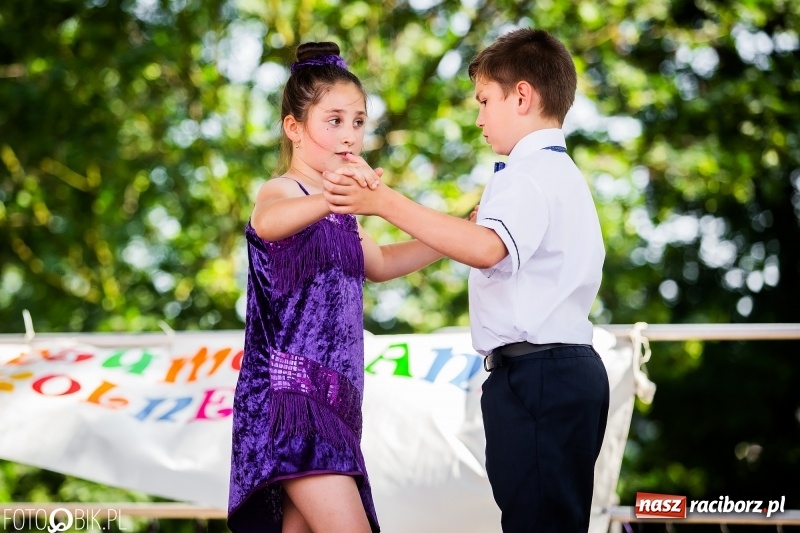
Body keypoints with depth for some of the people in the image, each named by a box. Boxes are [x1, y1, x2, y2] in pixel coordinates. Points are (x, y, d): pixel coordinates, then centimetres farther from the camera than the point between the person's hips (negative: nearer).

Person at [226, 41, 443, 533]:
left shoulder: (338, 212, 18)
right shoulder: (281, 191, -9)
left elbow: (378, 264, 37)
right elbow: (268, 221, -36)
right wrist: (331, 199, -57)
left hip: (332, 399, 9)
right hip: (290, 394, -9)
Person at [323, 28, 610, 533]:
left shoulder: (528, 175, -13)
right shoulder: (566, 175, 22)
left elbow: (485, 248, -32)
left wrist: (386, 202, -33)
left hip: (534, 376, -11)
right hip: (572, 371, 11)